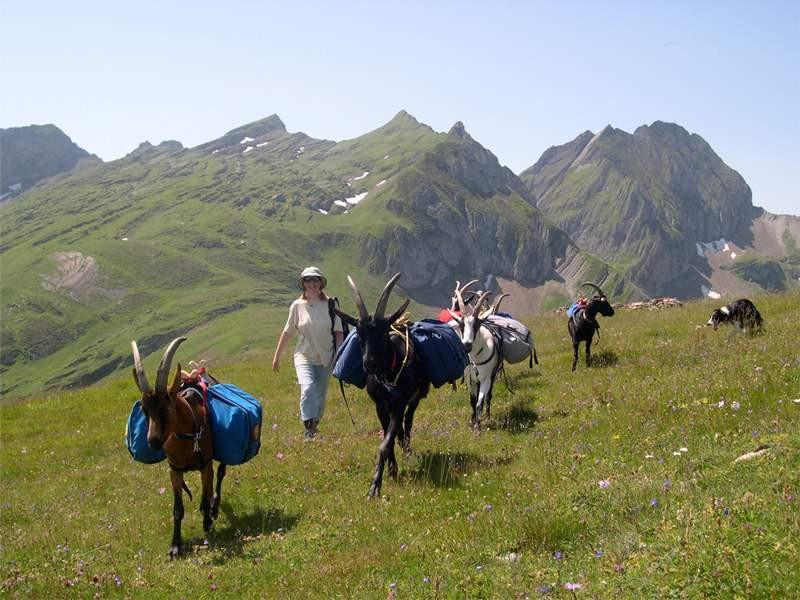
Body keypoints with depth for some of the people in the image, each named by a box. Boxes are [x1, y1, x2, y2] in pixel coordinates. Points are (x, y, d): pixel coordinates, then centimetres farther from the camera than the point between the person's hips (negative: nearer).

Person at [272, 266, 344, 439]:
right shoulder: (297, 305, -3)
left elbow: (338, 332, 0)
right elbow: (287, 332, 6)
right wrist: (277, 356, 11)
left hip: (325, 359, 1)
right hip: (304, 357, -1)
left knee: (320, 397, 8)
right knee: (308, 388, -25)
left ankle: (314, 427, 29)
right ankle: (308, 428, -21)